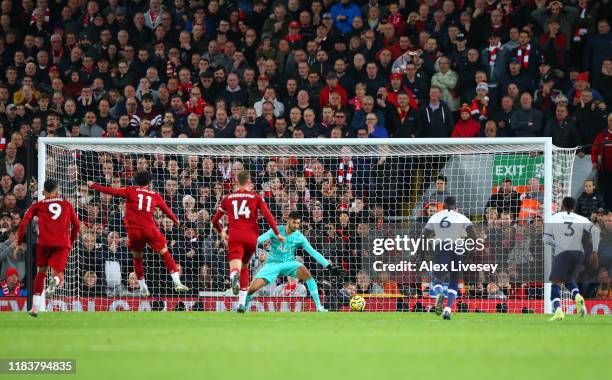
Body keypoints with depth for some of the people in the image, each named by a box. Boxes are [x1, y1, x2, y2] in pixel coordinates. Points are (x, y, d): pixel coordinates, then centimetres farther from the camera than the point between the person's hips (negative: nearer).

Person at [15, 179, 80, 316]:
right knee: (57, 273, 4)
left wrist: (19, 243, 11)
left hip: (45, 243, 0)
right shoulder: (66, 204, 19)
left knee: (41, 272, 20)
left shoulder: (38, 206, 15)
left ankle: (35, 307, 14)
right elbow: (76, 225, 18)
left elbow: (23, 223, 5)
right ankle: (56, 280, -37)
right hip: (63, 244, 0)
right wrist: (71, 241, 32)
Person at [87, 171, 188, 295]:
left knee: (137, 258, 18)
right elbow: (166, 210, 21)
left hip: (133, 231, 0)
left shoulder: (130, 191, 6)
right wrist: (176, 220, 39)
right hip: (150, 229, 0)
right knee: (165, 254, 8)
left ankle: (143, 288, 18)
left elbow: (112, 191, -1)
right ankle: (177, 282, -3)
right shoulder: (155, 196, 11)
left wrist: (93, 186, 8)